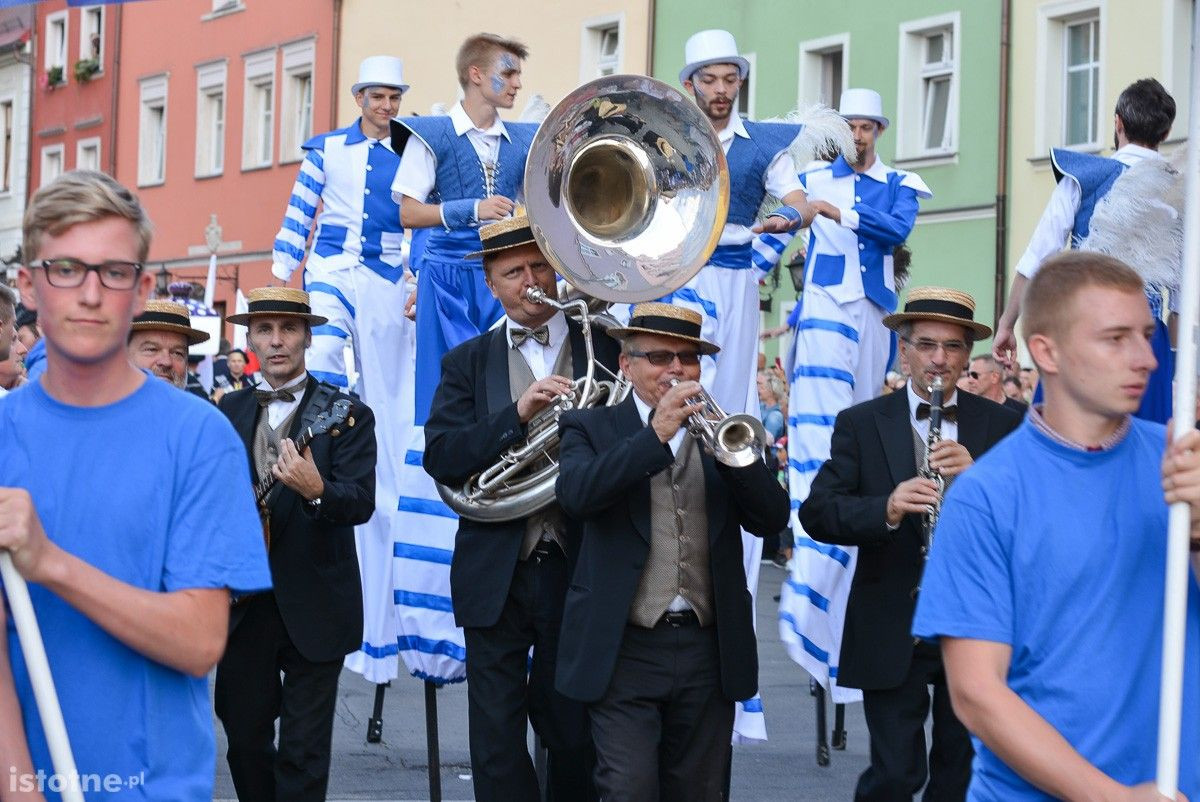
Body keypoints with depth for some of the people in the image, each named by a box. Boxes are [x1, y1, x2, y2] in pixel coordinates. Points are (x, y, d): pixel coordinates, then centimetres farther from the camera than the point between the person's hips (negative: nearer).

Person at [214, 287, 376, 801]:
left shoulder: (345, 414, -5)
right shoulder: (229, 412, 9)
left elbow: (362, 503, -17)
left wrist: (315, 491, -36)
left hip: (313, 605, -4)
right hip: (243, 603, 4)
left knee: (303, 751, -2)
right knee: (244, 739, 12)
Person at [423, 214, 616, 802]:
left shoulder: (606, 349, 5)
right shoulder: (468, 363, 7)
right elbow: (440, 458, -7)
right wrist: (518, 413, -17)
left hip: (579, 572, -1)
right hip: (496, 575, 1)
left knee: (576, 739, 9)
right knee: (496, 743, 4)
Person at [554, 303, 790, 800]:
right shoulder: (591, 428, 4)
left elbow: (771, 519, 0)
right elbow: (575, 495, -17)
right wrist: (656, 434, -22)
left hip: (709, 650, 4)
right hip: (625, 648, -3)